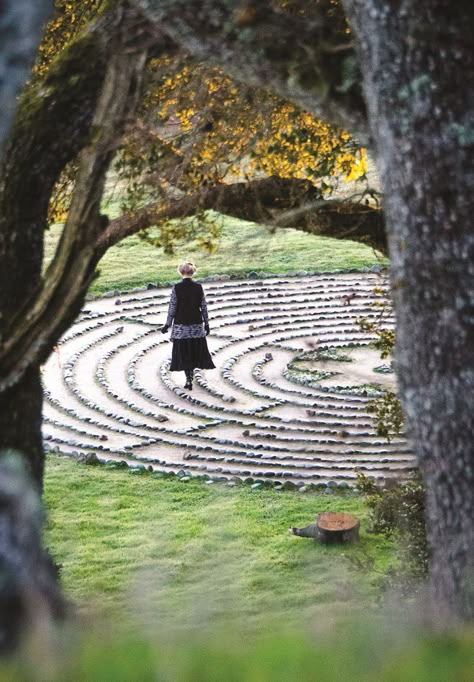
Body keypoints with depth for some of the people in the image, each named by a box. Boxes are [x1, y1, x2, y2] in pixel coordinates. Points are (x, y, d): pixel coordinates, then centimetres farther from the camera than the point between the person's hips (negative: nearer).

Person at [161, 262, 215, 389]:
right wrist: (206, 323, 11)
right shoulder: (199, 287, -4)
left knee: (184, 353, 7)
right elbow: (204, 307, 1)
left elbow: (172, 307, -8)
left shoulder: (176, 288, -10)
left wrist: (167, 324, 1)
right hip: (196, 324, 2)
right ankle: (190, 376, 20)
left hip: (181, 324, -2)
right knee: (195, 351, 16)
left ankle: (189, 380, 4)